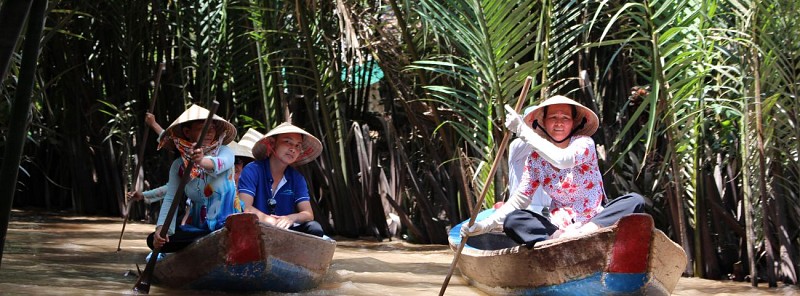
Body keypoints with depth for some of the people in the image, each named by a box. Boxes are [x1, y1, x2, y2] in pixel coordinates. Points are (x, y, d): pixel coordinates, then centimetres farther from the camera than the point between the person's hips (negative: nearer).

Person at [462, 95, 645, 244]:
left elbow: (563, 160, -28)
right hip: (558, 227, 2)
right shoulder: (537, 159, 5)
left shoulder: (584, 143, -5)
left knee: (635, 201, -30)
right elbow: (520, 198, 1)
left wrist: (523, 131, -24)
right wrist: (486, 225, -13)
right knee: (511, 221, -20)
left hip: (595, 221, -2)